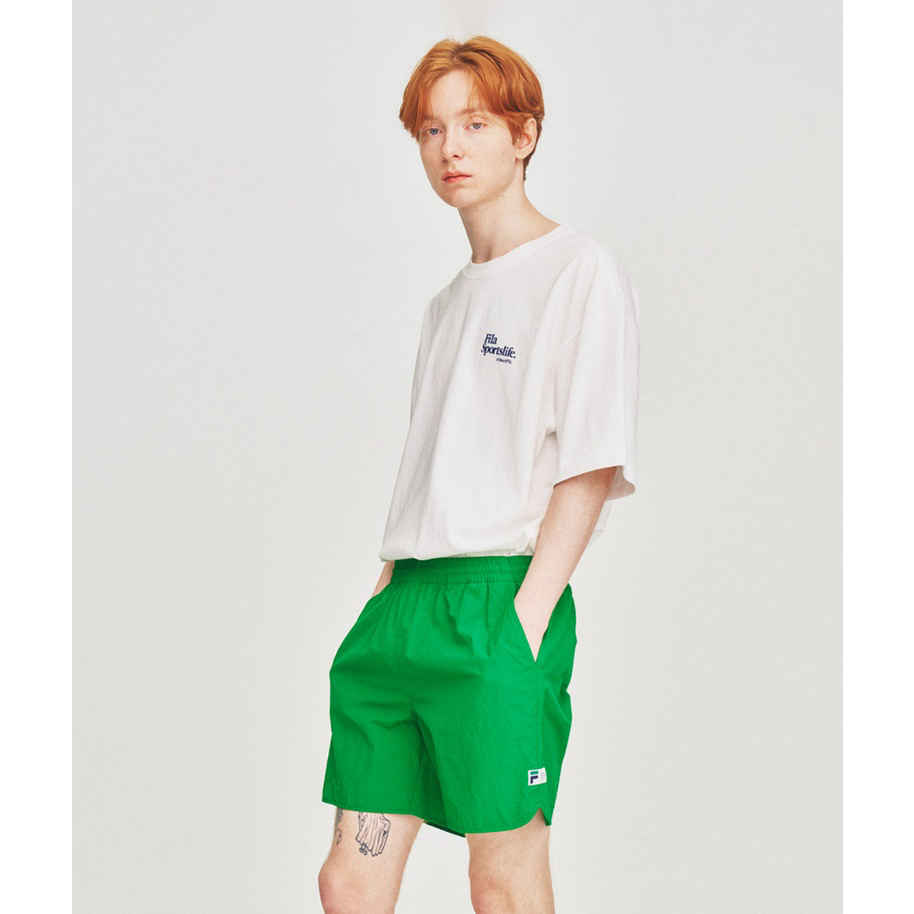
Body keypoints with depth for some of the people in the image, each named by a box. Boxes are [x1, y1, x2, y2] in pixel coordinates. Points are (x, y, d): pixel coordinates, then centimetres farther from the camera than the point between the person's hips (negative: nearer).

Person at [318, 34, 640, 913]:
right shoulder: (447, 303, 23)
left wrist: (526, 616, -15)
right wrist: (387, 593, 12)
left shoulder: (580, 270, -1)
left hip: (500, 603, -7)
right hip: (402, 608, 7)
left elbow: (592, 464, -8)